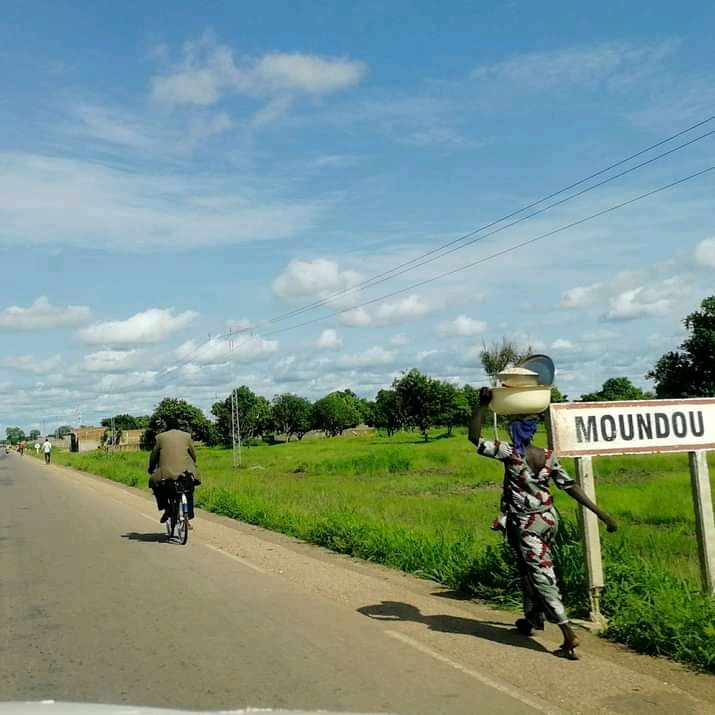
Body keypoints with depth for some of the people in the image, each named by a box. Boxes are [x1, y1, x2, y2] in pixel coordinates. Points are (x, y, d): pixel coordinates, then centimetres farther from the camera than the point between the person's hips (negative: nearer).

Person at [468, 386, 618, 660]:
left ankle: (569, 635, -11)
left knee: (542, 576, -4)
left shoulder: (511, 453, -15)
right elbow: (570, 486, -3)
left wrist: (482, 404, -17)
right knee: (529, 569, 24)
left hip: (526, 525, -6)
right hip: (549, 520, 6)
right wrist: (601, 514, 0)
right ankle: (533, 618, 37)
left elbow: (475, 438, -16)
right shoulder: (549, 457, -1)